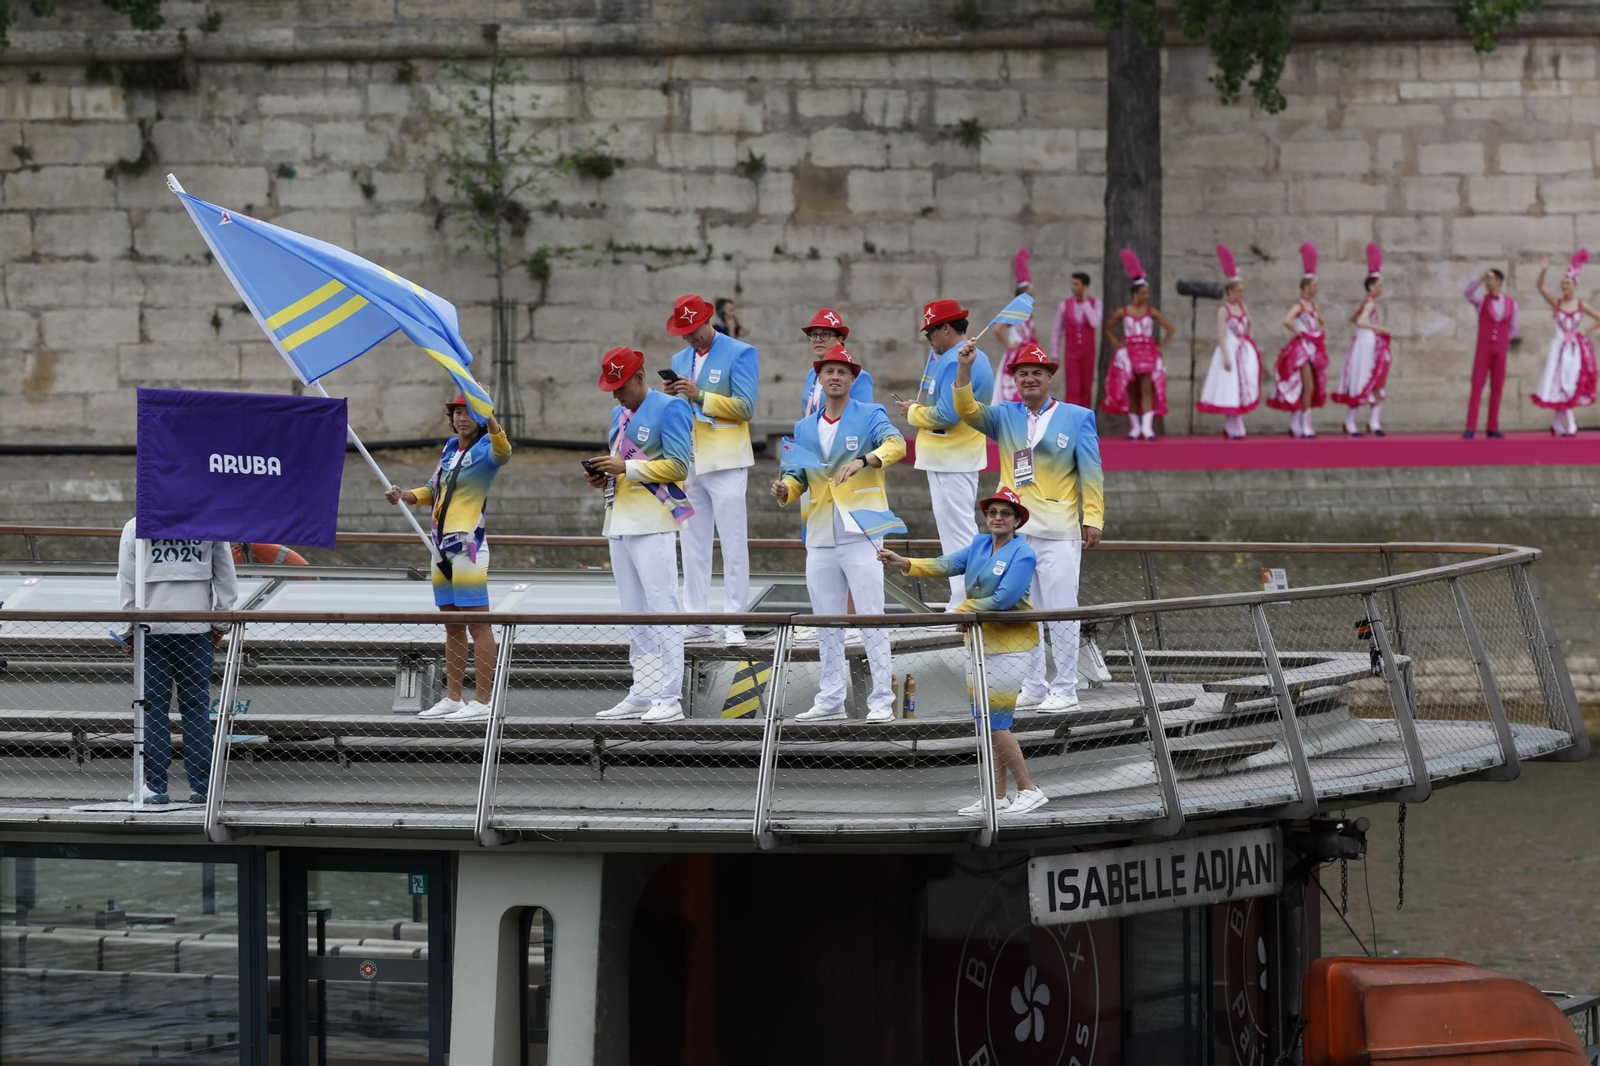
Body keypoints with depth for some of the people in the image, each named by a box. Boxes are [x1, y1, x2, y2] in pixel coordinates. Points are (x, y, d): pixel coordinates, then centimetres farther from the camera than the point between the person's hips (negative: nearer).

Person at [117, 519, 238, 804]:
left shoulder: (135, 528, -1)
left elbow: (126, 582, 2)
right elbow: (226, 578, 7)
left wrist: (128, 631, 9)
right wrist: (221, 624, 16)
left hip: (151, 628, -1)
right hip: (197, 629, 1)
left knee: (154, 707, 3)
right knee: (196, 706, 5)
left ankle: (155, 784, 1)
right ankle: (201, 785, 3)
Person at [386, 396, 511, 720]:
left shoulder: (483, 450, -8)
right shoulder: (449, 449, 16)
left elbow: (502, 452, -33)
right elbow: (434, 490, 26)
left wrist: (489, 417, -47)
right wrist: (404, 495, 9)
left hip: (469, 546, -9)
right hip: (442, 546, 9)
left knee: (478, 624, -8)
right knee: (452, 626, 14)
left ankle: (481, 701, -9)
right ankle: (452, 699, 20)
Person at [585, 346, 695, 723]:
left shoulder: (669, 409, -7)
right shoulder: (620, 414, 20)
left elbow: (678, 466, -14)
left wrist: (626, 467, -17)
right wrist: (604, 475, 6)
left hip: (653, 524, -9)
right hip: (619, 522, 9)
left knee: (661, 611, -11)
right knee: (635, 616, 11)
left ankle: (669, 699, -13)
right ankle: (641, 696, 15)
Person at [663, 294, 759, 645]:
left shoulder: (740, 354, -3)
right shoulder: (680, 360, 16)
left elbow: (745, 407, -10)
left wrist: (700, 396, -18)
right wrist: (671, 396, -4)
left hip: (725, 461, -6)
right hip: (689, 462, 6)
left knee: (733, 543, -6)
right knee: (693, 545, 6)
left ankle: (734, 622, -5)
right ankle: (697, 620, 8)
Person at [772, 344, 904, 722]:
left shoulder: (870, 416, -1)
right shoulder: (804, 428, 16)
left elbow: (896, 444, -19)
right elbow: (796, 474, 15)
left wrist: (864, 460, -38)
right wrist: (784, 490, -9)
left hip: (860, 533, -6)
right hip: (820, 535, 6)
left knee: (871, 618, -8)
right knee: (826, 621, 10)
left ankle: (882, 700, -7)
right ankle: (830, 700, 16)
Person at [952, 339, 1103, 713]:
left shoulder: (1077, 417, 4)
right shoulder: (1005, 416, 12)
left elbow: (1091, 472, 0)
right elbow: (968, 410, -5)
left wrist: (1093, 518, -8)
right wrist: (964, 368, -19)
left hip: (1058, 531, -4)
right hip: (1013, 531, 4)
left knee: (1061, 612, -5)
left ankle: (1065, 689, -1)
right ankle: (1032, 687, 15)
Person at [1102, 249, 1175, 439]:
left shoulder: (1152, 312, 2)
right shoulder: (1122, 312, 2)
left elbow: (1170, 329, 8)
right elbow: (1108, 329, 12)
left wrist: (1160, 346, 1)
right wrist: (1117, 343, 1)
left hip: (1148, 353, -1)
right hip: (1128, 354, 1)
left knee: (1147, 389, -11)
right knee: (1131, 390, 2)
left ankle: (1147, 427, -16)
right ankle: (1134, 427, 9)